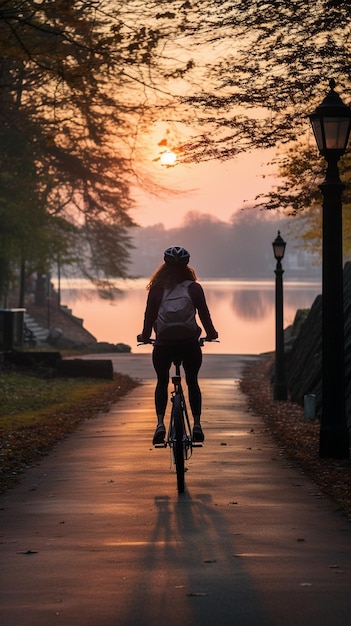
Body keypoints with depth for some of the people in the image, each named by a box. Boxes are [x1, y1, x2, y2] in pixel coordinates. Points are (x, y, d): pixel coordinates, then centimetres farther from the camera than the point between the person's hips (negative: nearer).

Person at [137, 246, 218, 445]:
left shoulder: (156, 288, 0)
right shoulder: (194, 288, -1)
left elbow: (149, 316, 3)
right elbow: (204, 314, 4)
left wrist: (145, 337, 20)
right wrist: (211, 334, 20)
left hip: (163, 345, 0)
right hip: (190, 344, 0)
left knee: (162, 382, 17)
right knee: (192, 382, 19)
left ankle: (160, 422, -1)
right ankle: (197, 423, 11)